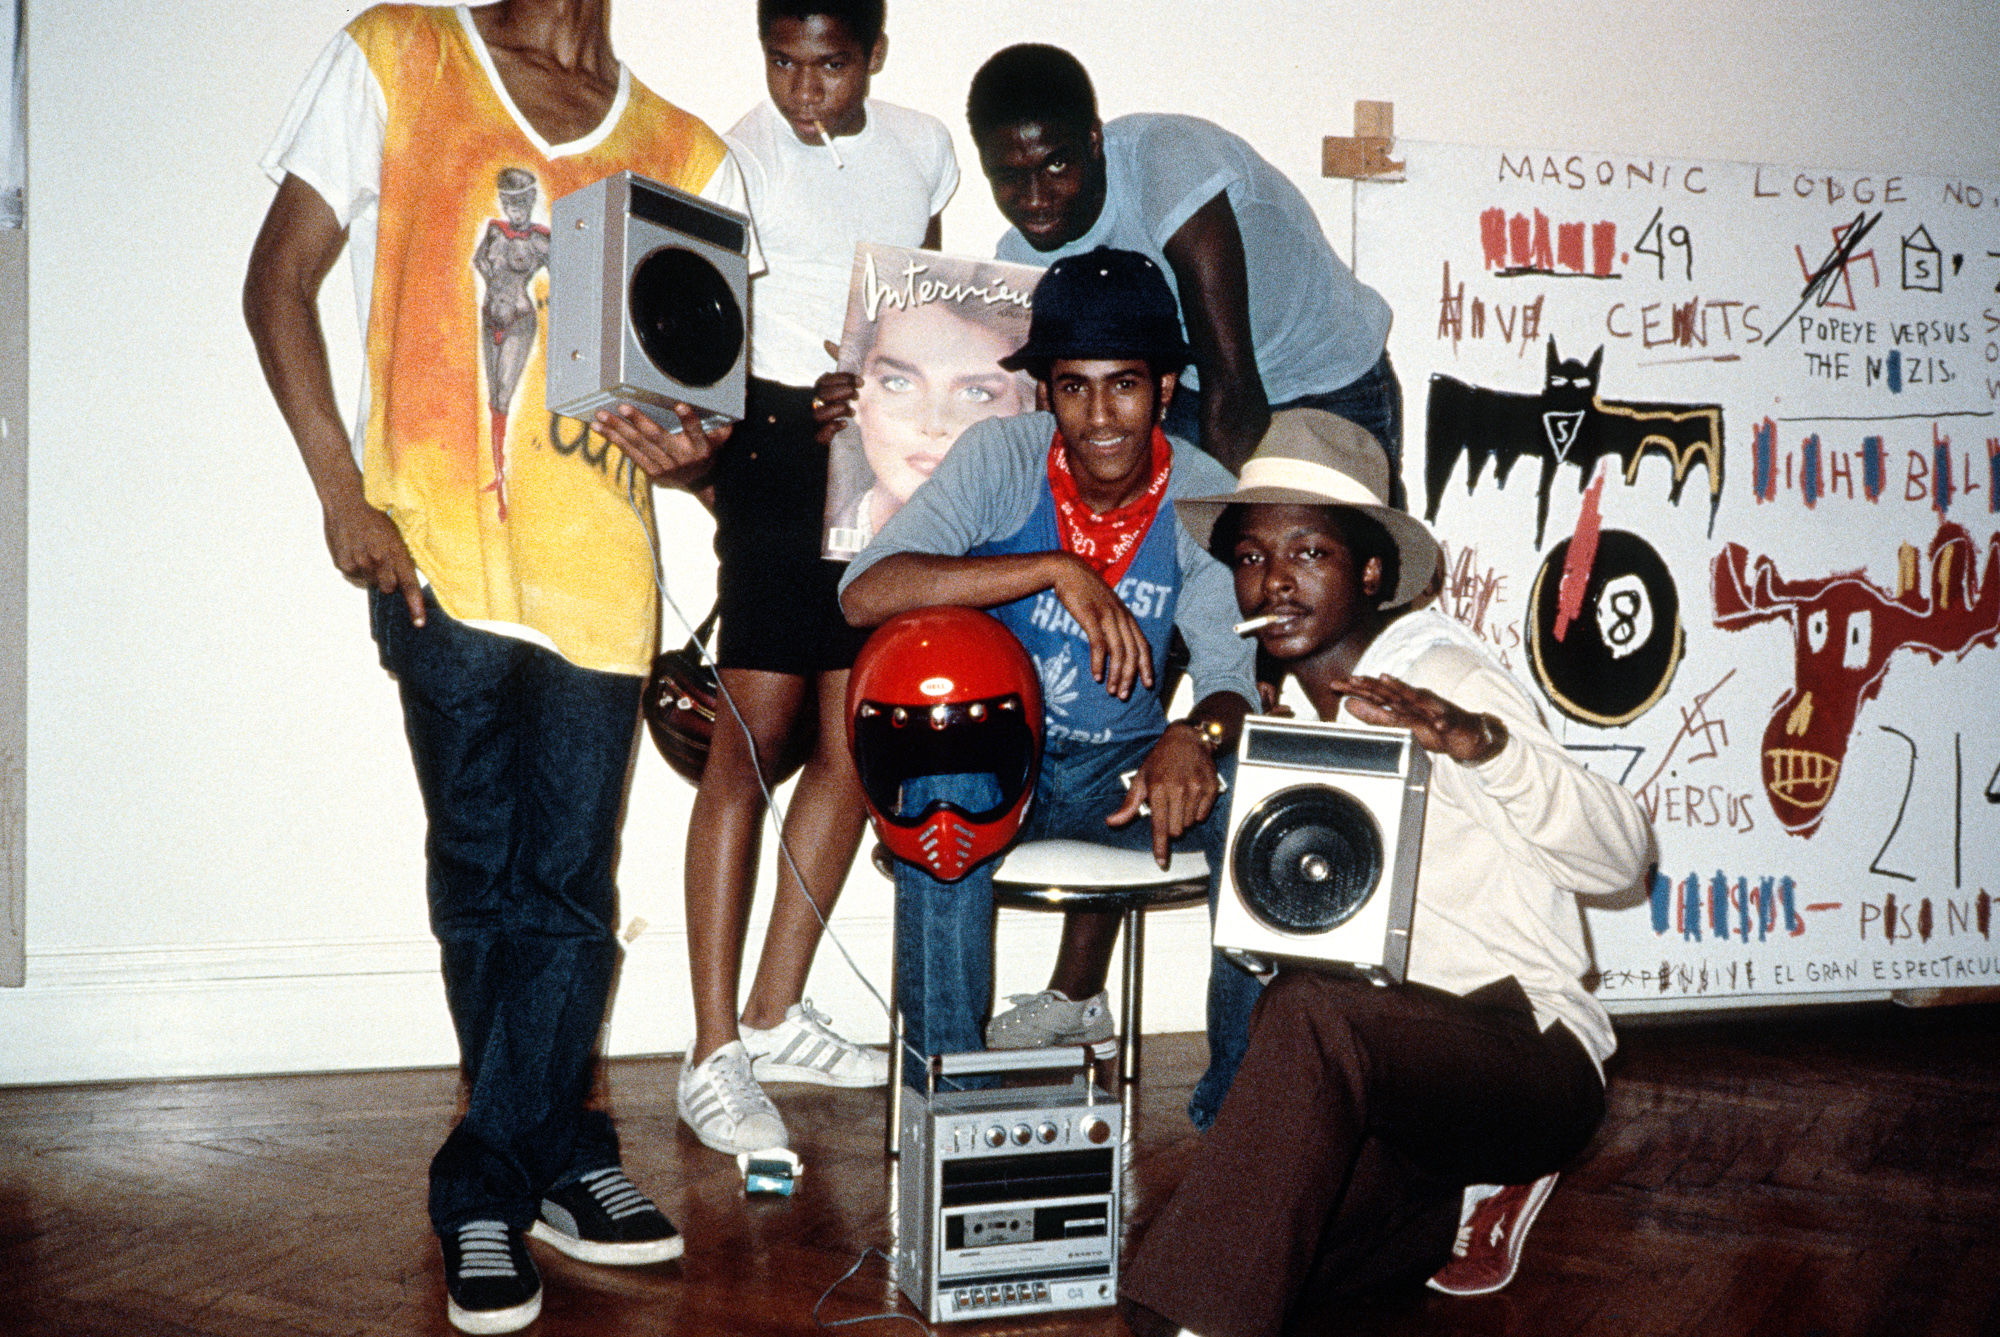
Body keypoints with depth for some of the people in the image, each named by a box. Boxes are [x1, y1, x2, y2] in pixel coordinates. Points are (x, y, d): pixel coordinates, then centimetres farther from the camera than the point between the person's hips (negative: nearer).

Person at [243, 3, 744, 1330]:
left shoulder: (688, 158, 12)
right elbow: (280, 280, 3)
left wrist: (691, 447, -12)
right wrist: (344, 494, -6)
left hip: (599, 563, 2)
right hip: (438, 554, -2)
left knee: (564, 893, 3)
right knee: (483, 883, 7)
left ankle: (490, 1190, 20)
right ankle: (558, 1159, 24)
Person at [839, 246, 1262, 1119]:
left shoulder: (1205, 500, -8)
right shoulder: (1002, 457, -13)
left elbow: (1235, 676, -16)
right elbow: (864, 594, -27)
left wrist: (1198, 735, -41)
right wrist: (1057, 568, -35)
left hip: (1123, 766, 2)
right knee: (938, 775, -35)